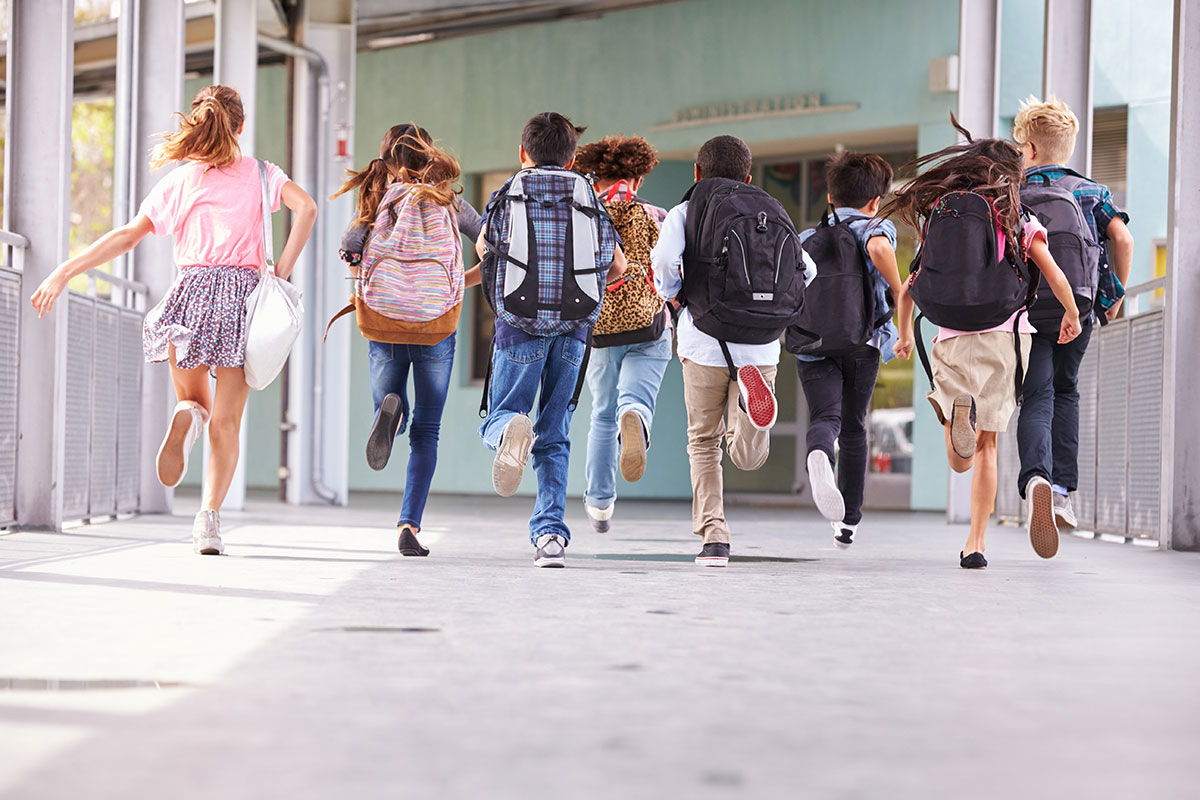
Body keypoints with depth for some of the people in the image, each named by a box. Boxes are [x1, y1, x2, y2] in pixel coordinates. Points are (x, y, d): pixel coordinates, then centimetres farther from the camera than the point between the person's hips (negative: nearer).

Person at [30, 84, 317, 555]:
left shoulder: (180, 181, 10)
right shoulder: (259, 174, 10)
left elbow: (129, 236, 3)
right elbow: (305, 207, -8)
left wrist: (64, 273, 3)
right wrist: (282, 271, -5)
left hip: (192, 291, 1)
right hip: (243, 292, -1)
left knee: (194, 399, 19)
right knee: (225, 422, 3)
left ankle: (187, 416, -19)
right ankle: (210, 518, -12)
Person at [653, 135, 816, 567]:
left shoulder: (684, 212, 5)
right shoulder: (772, 214, 14)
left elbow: (665, 260, -14)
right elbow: (806, 269, 9)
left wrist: (671, 295, 6)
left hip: (706, 341, -1)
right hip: (761, 345, 2)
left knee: (704, 442, 14)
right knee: (748, 456, 3)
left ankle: (713, 536, 4)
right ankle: (750, 394, -29)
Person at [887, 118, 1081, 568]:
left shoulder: (938, 218, 10)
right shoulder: (1018, 222, 2)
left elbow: (908, 290, 13)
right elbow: (1055, 277, -4)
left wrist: (904, 334, 30)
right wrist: (1072, 315, 16)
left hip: (952, 340, 1)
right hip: (1006, 334, -1)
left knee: (961, 460, 0)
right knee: (987, 445, 13)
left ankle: (956, 409, -34)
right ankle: (975, 543, 6)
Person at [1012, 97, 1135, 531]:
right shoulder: (1092, 191, 9)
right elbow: (1122, 238, -4)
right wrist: (1117, 292, 7)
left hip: (1029, 310, -2)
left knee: (1037, 399, -5)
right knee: (1065, 391, 21)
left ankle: (1037, 475, -33)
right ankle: (1063, 488, 14)